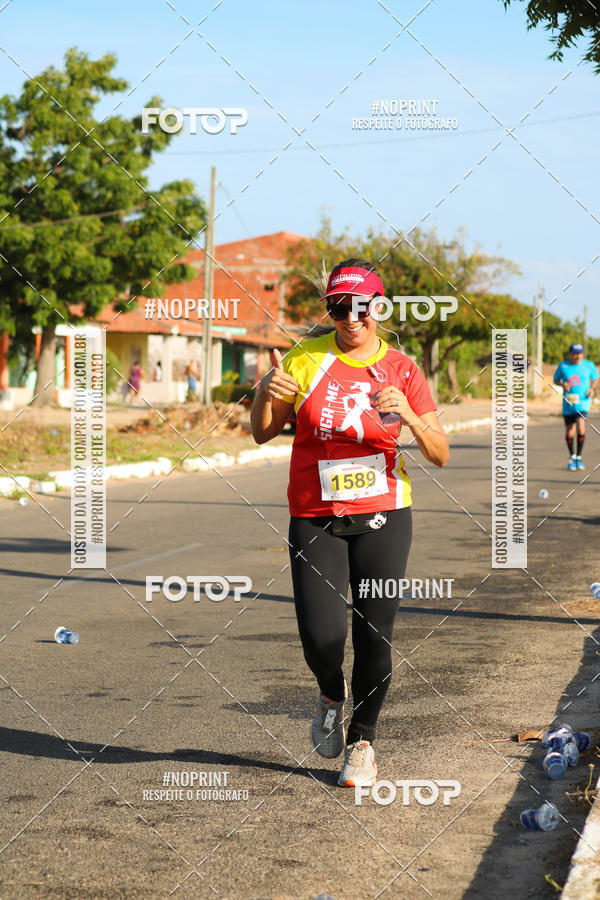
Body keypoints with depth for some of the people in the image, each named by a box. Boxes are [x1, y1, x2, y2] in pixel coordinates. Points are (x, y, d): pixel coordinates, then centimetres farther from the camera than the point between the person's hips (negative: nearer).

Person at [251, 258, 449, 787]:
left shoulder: (401, 370, 1)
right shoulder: (306, 359, 1)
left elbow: (440, 455, -2)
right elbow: (263, 434, 4)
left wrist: (407, 416, -21)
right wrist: (265, 395, -17)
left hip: (383, 517, 0)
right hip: (316, 520, 0)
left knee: (374, 639, 1)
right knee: (321, 636, -11)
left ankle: (362, 742, 23)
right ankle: (331, 695, 25)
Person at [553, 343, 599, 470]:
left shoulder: (588, 365, 0)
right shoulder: (562, 365, 1)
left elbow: (596, 378, 15)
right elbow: (556, 380, 12)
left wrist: (592, 388, -3)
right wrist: (562, 384, -10)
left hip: (583, 402, -2)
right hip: (568, 403, 2)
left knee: (580, 427, -22)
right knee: (569, 432, 7)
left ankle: (579, 456, -5)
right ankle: (572, 456, 33)